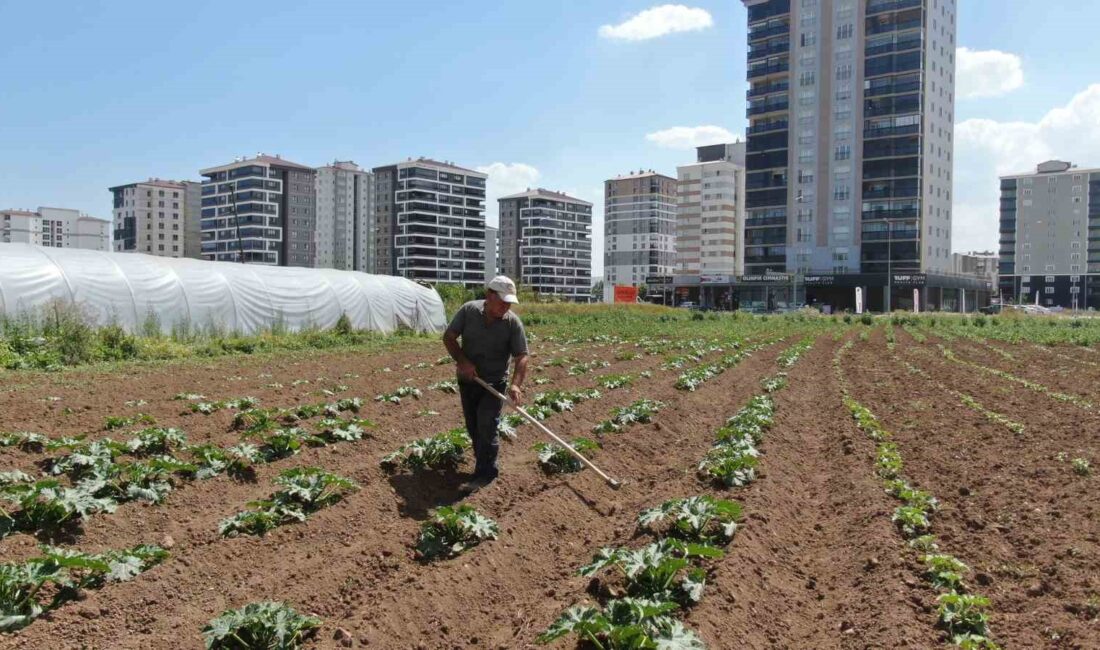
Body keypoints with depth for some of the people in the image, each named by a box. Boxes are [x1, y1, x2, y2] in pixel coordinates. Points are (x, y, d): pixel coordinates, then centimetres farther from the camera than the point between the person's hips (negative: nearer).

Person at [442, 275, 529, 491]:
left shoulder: (513, 323, -14)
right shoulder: (468, 310, -11)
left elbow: (521, 356, -17)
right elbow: (448, 337, -4)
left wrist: (516, 384, -32)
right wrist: (462, 361, -18)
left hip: (494, 382, -3)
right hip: (468, 380, 3)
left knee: (487, 425, -12)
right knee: (472, 426, 12)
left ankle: (485, 473, -2)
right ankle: (484, 463, 30)